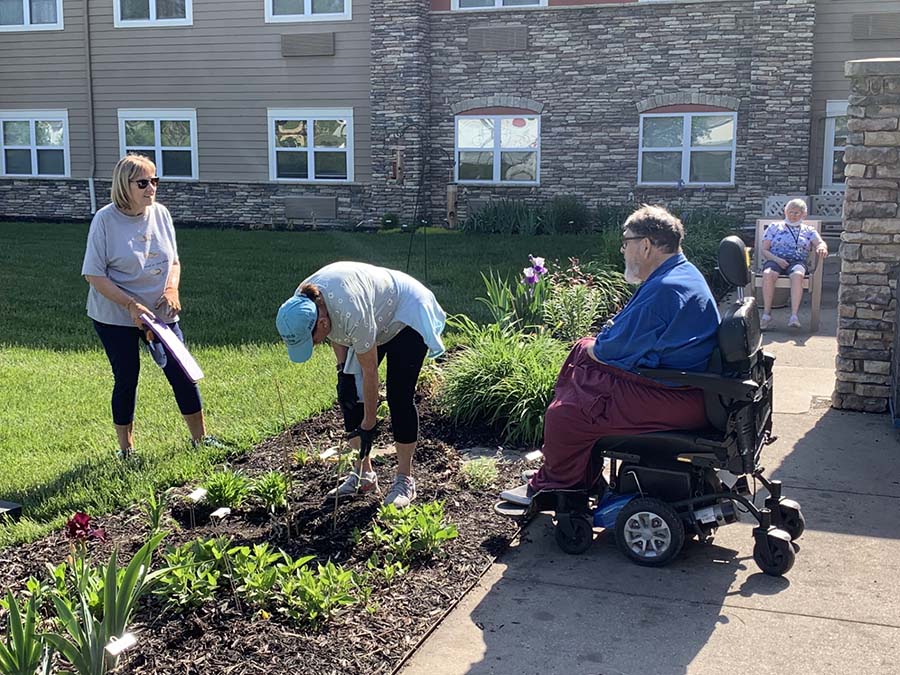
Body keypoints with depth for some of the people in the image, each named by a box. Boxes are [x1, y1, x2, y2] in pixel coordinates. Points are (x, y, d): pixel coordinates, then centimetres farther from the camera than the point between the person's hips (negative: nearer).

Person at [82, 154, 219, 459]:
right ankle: (126, 449, 24)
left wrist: (171, 289, -10)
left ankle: (200, 437, 20)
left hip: (159, 313, 4)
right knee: (126, 379, 6)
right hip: (115, 317, -4)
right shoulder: (105, 220, -14)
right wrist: (131, 305, -22)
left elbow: (174, 261, 10)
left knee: (182, 373, 4)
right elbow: (94, 275, -14)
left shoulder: (160, 214, -1)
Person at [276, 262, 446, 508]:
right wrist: (343, 368, -4)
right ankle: (363, 473, 8)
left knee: (400, 396, -14)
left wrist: (368, 424, -23)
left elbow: (369, 371, -31)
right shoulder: (301, 304, -21)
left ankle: (405, 480, -6)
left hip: (406, 316, -8)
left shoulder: (352, 312, -42)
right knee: (348, 393, 0)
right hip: (377, 319, 8)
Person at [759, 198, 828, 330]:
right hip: (774, 260, 0)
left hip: (797, 261, 0)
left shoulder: (808, 230, 23)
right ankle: (767, 313, -29)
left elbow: (821, 243, 5)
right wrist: (777, 260, -8)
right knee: (768, 274, -37)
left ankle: (794, 315, -43)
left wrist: (821, 247, -22)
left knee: (798, 275, -38)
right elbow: (764, 251, 12)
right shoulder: (774, 227, 20)